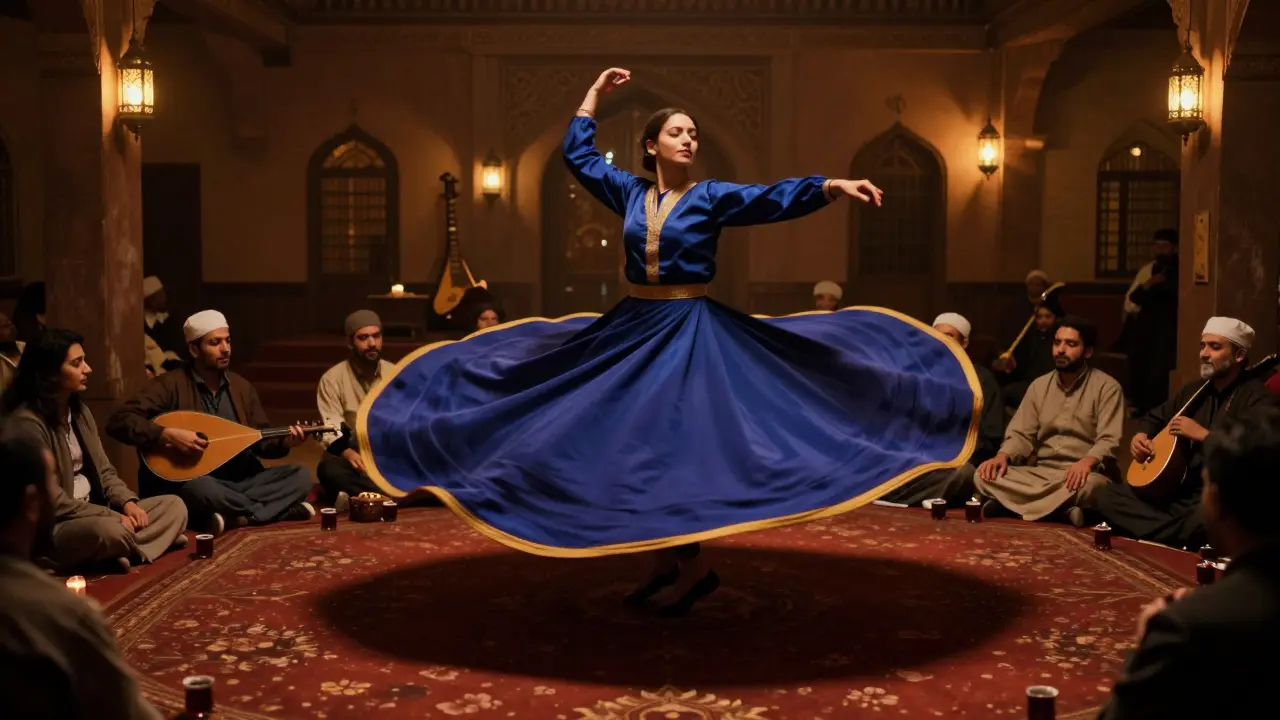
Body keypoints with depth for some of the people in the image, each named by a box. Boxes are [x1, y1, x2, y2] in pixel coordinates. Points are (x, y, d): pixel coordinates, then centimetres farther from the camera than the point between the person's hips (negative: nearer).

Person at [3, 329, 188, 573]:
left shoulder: (79, 411, 12)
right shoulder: (27, 422, -17)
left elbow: (103, 471, 14)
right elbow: (50, 501, -21)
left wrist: (128, 502, -7)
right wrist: (113, 517, -19)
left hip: (93, 513, 10)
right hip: (50, 528, -10)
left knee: (174, 506, -6)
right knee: (110, 531, -41)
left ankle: (123, 549, -26)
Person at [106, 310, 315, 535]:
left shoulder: (241, 386, 10)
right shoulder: (170, 385, -7)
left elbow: (260, 441, 13)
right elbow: (118, 421, -16)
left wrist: (285, 442, -9)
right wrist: (167, 434, -28)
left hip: (241, 481, 5)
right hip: (190, 482, -5)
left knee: (300, 475, -14)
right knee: (199, 488, -40)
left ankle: (233, 516, -26)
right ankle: (283, 510, -23)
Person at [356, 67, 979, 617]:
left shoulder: (711, 197, -2)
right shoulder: (631, 194, 9)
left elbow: (774, 199, -14)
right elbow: (577, 156, 16)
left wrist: (833, 187, -27)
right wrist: (594, 93, 18)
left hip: (690, 328, -4)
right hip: (631, 327, 5)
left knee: (678, 441, -10)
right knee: (637, 443, 4)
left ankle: (692, 564, 1)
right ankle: (666, 562, 14)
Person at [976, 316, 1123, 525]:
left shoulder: (1107, 387, -2)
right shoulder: (1039, 386, 13)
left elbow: (1109, 441, -12)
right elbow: (1021, 435, 10)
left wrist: (1087, 462, -35)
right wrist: (1002, 456, -13)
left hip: (1081, 475, -4)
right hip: (1040, 473, 4)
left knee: (1089, 485, -41)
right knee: (984, 477, -21)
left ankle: (1013, 504, -29)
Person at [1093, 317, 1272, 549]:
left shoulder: (1255, 396, -10)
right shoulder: (1196, 390, 16)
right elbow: (1156, 417, 32)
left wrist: (1204, 435, -21)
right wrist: (1141, 435, 9)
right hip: (1177, 489, 9)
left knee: (1202, 521, -44)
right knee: (1105, 496, -5)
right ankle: (1175, 538, -19)